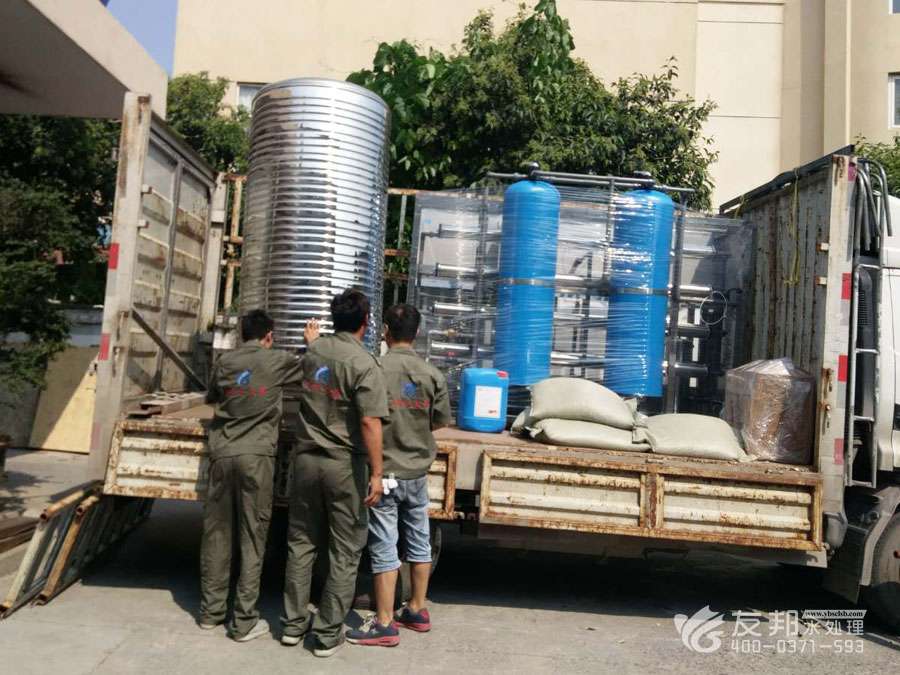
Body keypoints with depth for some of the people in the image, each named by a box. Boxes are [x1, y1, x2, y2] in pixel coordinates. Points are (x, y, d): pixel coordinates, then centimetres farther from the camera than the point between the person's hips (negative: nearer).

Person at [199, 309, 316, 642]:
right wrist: (312, 342, 31)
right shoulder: (278, 360, 0)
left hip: (222, 453, 4)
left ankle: (211, 611, 22)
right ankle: (244, 621, 7)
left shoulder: (224, 362, 10)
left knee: (216, 533, 12)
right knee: (252, 536, 2)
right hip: (256, 455, -4)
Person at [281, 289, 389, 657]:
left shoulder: (312, 351, 3)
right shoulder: (364, 364, -15)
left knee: (301, 543, 16)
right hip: (344, 465, -5)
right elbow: (370, 423, -20)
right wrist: (376, 473, -16)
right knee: (344, 552, 8)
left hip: (306, 458, 5)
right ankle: (328, 633, 14)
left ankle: (294, 623, 25)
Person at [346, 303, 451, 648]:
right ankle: (417, 610, 30)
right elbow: (441, 420, 3)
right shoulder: (432, 374, -3)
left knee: (384, 547, 3)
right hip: (417, 470, 4)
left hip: (384, 470, -4)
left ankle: (384, 624, 11)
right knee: (419, 540, 17)